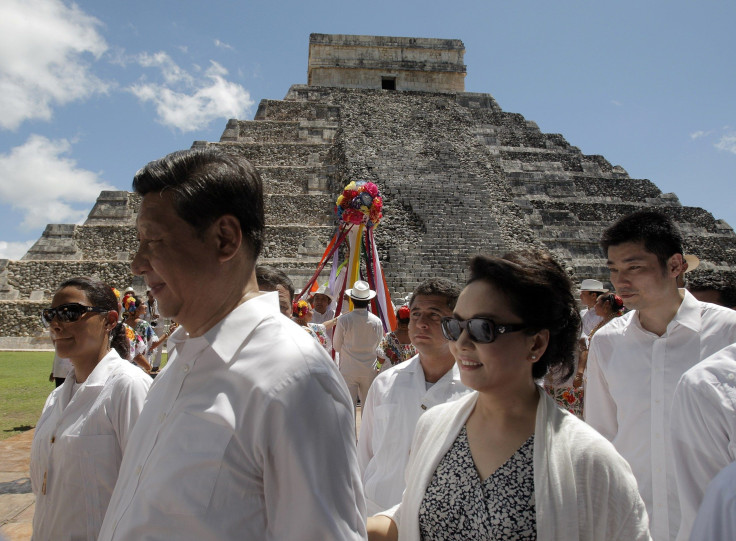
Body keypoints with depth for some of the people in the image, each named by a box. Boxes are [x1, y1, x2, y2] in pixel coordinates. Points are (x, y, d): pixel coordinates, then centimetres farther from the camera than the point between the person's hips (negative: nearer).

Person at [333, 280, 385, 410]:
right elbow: (379, 347, 7)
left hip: (348, 371, -2)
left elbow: (336, 347, -1)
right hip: (370, 370, 2)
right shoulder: (377, 322, -5)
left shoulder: (344, 319, -12)